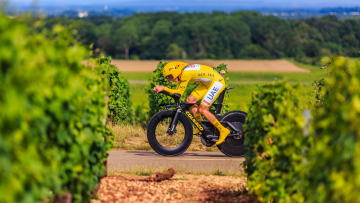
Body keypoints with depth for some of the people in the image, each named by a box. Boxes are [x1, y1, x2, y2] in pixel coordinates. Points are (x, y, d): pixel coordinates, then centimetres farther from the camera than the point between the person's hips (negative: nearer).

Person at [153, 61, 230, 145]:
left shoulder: (185, 73, -25)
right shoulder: (181, 73, 3)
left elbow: (179, 93, -23)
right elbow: (176, 91, 3)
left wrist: (164, 88, -28)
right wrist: (162, 89, -10)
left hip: (217, 82, -10)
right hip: (209, 83, 10)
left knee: (202, 110, -12)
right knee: (190, 100, 2)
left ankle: (223, 130, -2)